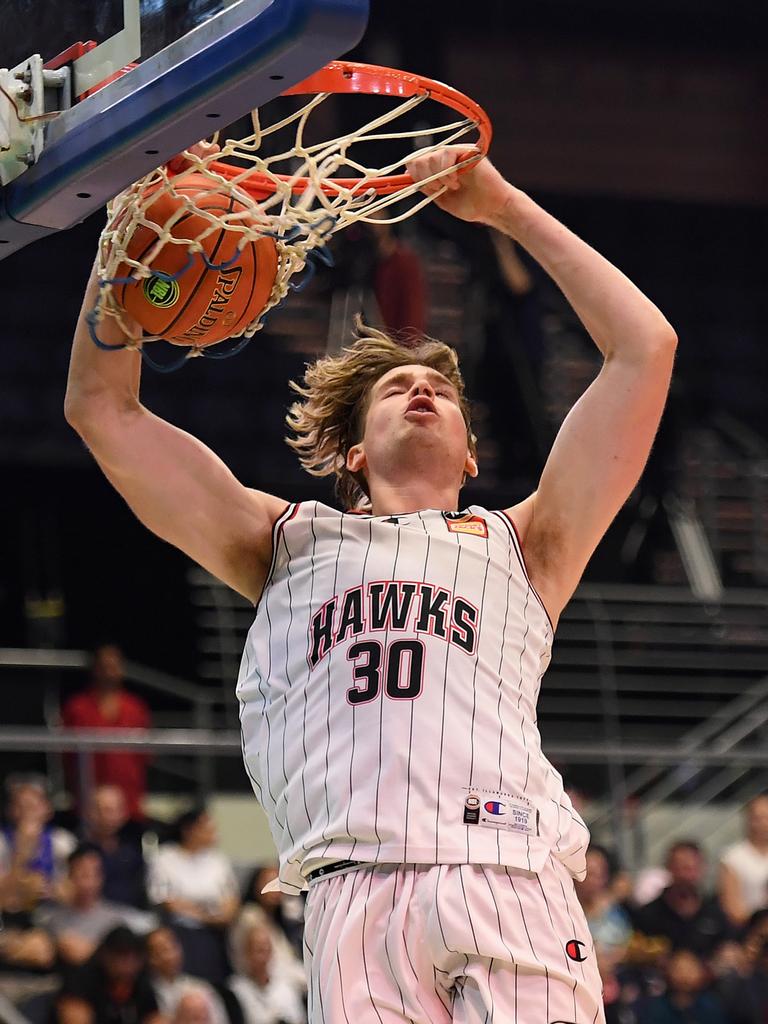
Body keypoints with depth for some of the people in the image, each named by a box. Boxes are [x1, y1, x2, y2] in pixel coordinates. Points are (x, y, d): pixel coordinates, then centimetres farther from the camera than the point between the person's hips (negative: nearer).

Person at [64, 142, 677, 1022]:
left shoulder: (520, 544, 29)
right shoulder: (292, 544, 30)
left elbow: (645, 348, 25)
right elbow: (101, 404, 29)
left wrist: (506, 209, 30)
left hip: (513, 880, 0)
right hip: (352, 891, 0)